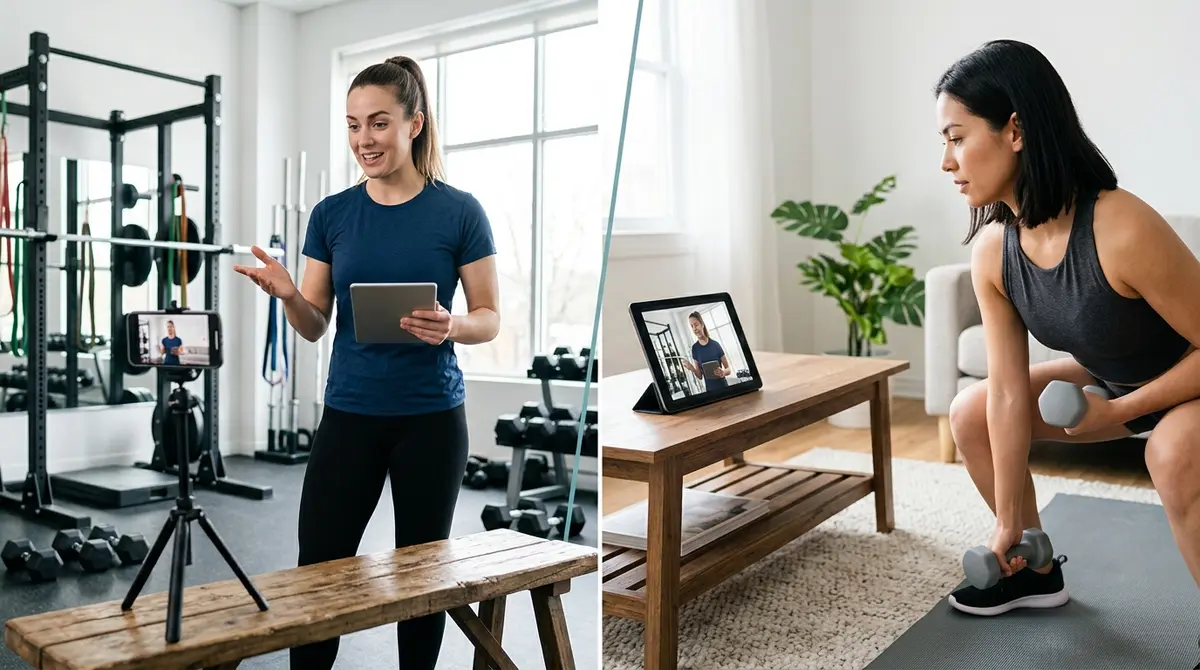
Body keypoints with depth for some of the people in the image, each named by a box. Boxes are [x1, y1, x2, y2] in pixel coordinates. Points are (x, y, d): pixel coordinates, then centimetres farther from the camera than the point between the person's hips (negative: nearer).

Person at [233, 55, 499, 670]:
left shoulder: (459, 212, -5)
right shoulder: (331, 214, 3)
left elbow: (490, 318, -2)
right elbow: (315, 326, 4)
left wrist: (450, 327, -23)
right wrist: (287, 295, -17)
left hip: (431, 417, -2)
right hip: (348, 415, 2)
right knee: (319, 568, 2)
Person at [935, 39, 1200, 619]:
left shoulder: (1122, 229, -37)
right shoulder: (992, 252, -17)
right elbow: (1008, 394, -12)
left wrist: (1120, 411, -18)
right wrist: (1009, 523, -7)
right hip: (1110, 380, 7)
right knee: (970, 414, 2)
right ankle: (1039, 570, 21)